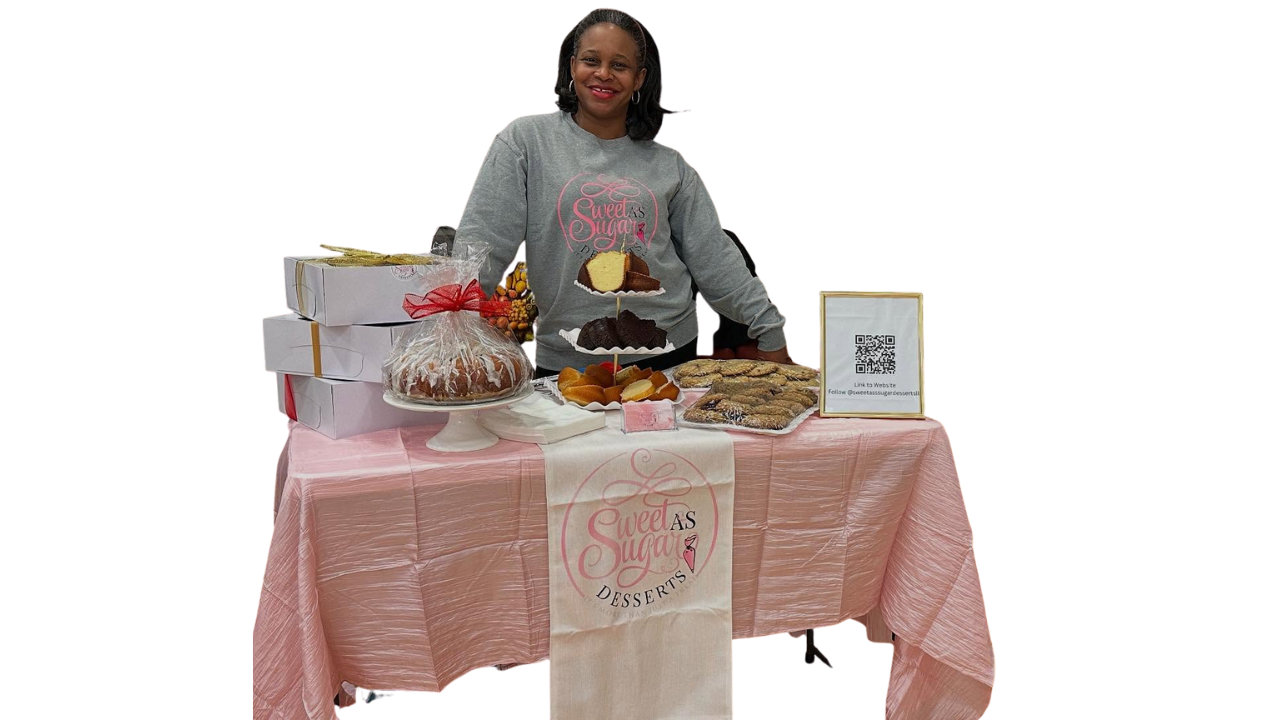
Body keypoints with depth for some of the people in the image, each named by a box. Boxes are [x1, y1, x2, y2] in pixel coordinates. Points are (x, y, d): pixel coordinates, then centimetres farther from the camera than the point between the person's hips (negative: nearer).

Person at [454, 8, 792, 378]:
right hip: (566, 360, -2)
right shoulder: (525, 140, -1)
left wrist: (769, 329, 6)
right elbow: (481, 244, -7)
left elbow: (714, 258, 9)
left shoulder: (668, 163, 7)